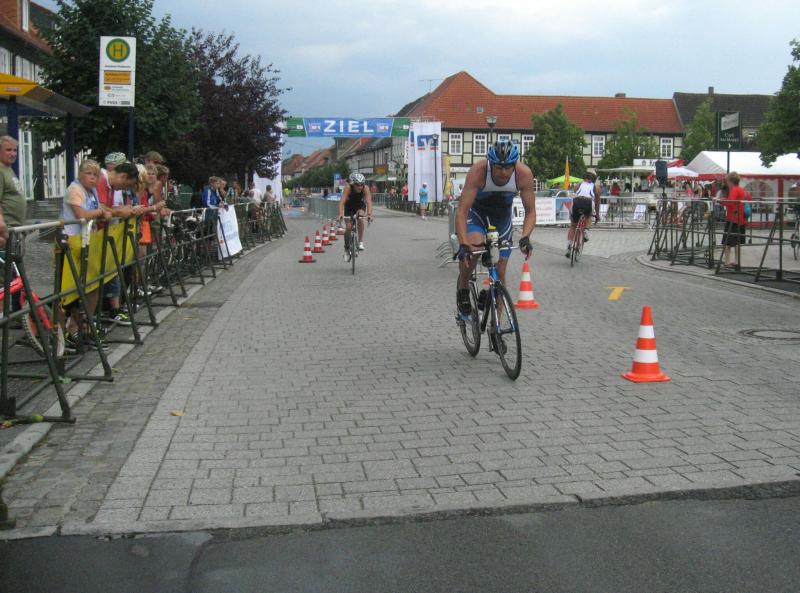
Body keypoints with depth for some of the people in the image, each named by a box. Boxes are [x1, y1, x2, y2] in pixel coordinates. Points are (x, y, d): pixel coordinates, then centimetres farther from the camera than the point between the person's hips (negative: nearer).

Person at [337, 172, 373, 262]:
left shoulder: (365, 188, -30)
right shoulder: (348, 188, -33)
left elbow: (368, 202, -40)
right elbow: (342, 201, -42)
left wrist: (369, 214, -55)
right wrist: (340, 214, -57)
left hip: (360, 205, 0)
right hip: (349, 206, 0)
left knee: (360, 218, -30)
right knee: (349, 227, -10)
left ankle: (361, 242, -18)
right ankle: (347, 248, 11)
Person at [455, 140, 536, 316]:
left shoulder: (524, 174, -28)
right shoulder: (478, 171, -34)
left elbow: (530, 212, -19)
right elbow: (461, 211, -35)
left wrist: (525, 237, -37)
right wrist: (463, 245, -46)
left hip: (502, 215, 2)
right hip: (476, 210, -2)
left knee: (500, 272, -1)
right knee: (473, 248, -33)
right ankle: (463, 289, -4)